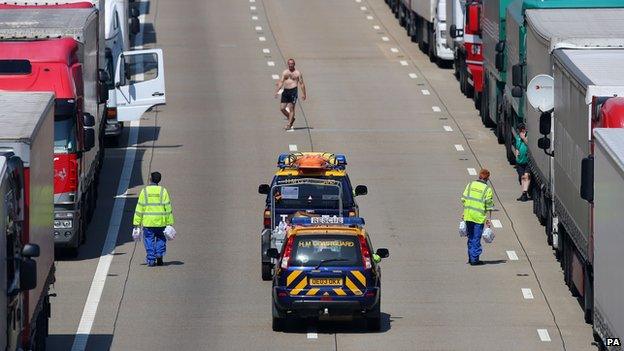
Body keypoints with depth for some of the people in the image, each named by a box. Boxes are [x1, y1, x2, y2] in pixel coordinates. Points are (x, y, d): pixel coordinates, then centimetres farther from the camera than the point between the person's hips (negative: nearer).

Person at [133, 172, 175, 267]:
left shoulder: (144, 191, -2)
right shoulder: (163, 191, -1)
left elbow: (139, 208, -1)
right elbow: (168, 207, -1)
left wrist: (137, 222, 3)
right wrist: (169, 222, 4)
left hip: (148, 222, -1)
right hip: (160, 222, 1)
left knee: (149, 241, 6)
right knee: (160, 239, 16)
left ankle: (151, 260, 3)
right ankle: (159, 254, -1)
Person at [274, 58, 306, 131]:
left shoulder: (298, 73, 1)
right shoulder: (285, 72, 12)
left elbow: (301, 83, 1)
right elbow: (281, 82, 12)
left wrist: (303, 94, -4)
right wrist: (277, 91, 2)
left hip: (293, 91, -5)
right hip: (285, 91, 5)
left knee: (291, 108, -7)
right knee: (282, 108, 2)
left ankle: (289, 124, -2)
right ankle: (291, 119, 24)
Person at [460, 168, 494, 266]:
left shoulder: (470, 185, 4)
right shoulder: (487, 189, -6)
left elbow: (463, 199, 5)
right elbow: (489, 205, -7)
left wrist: (464, 213, 14)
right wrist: (488, 219, -2)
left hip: (468, 214, 4)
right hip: (479, 217, -4)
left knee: (470, 237, 16)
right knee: (476, 238, 2)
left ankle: (471, 257, 22)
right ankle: (474, 259, 3)